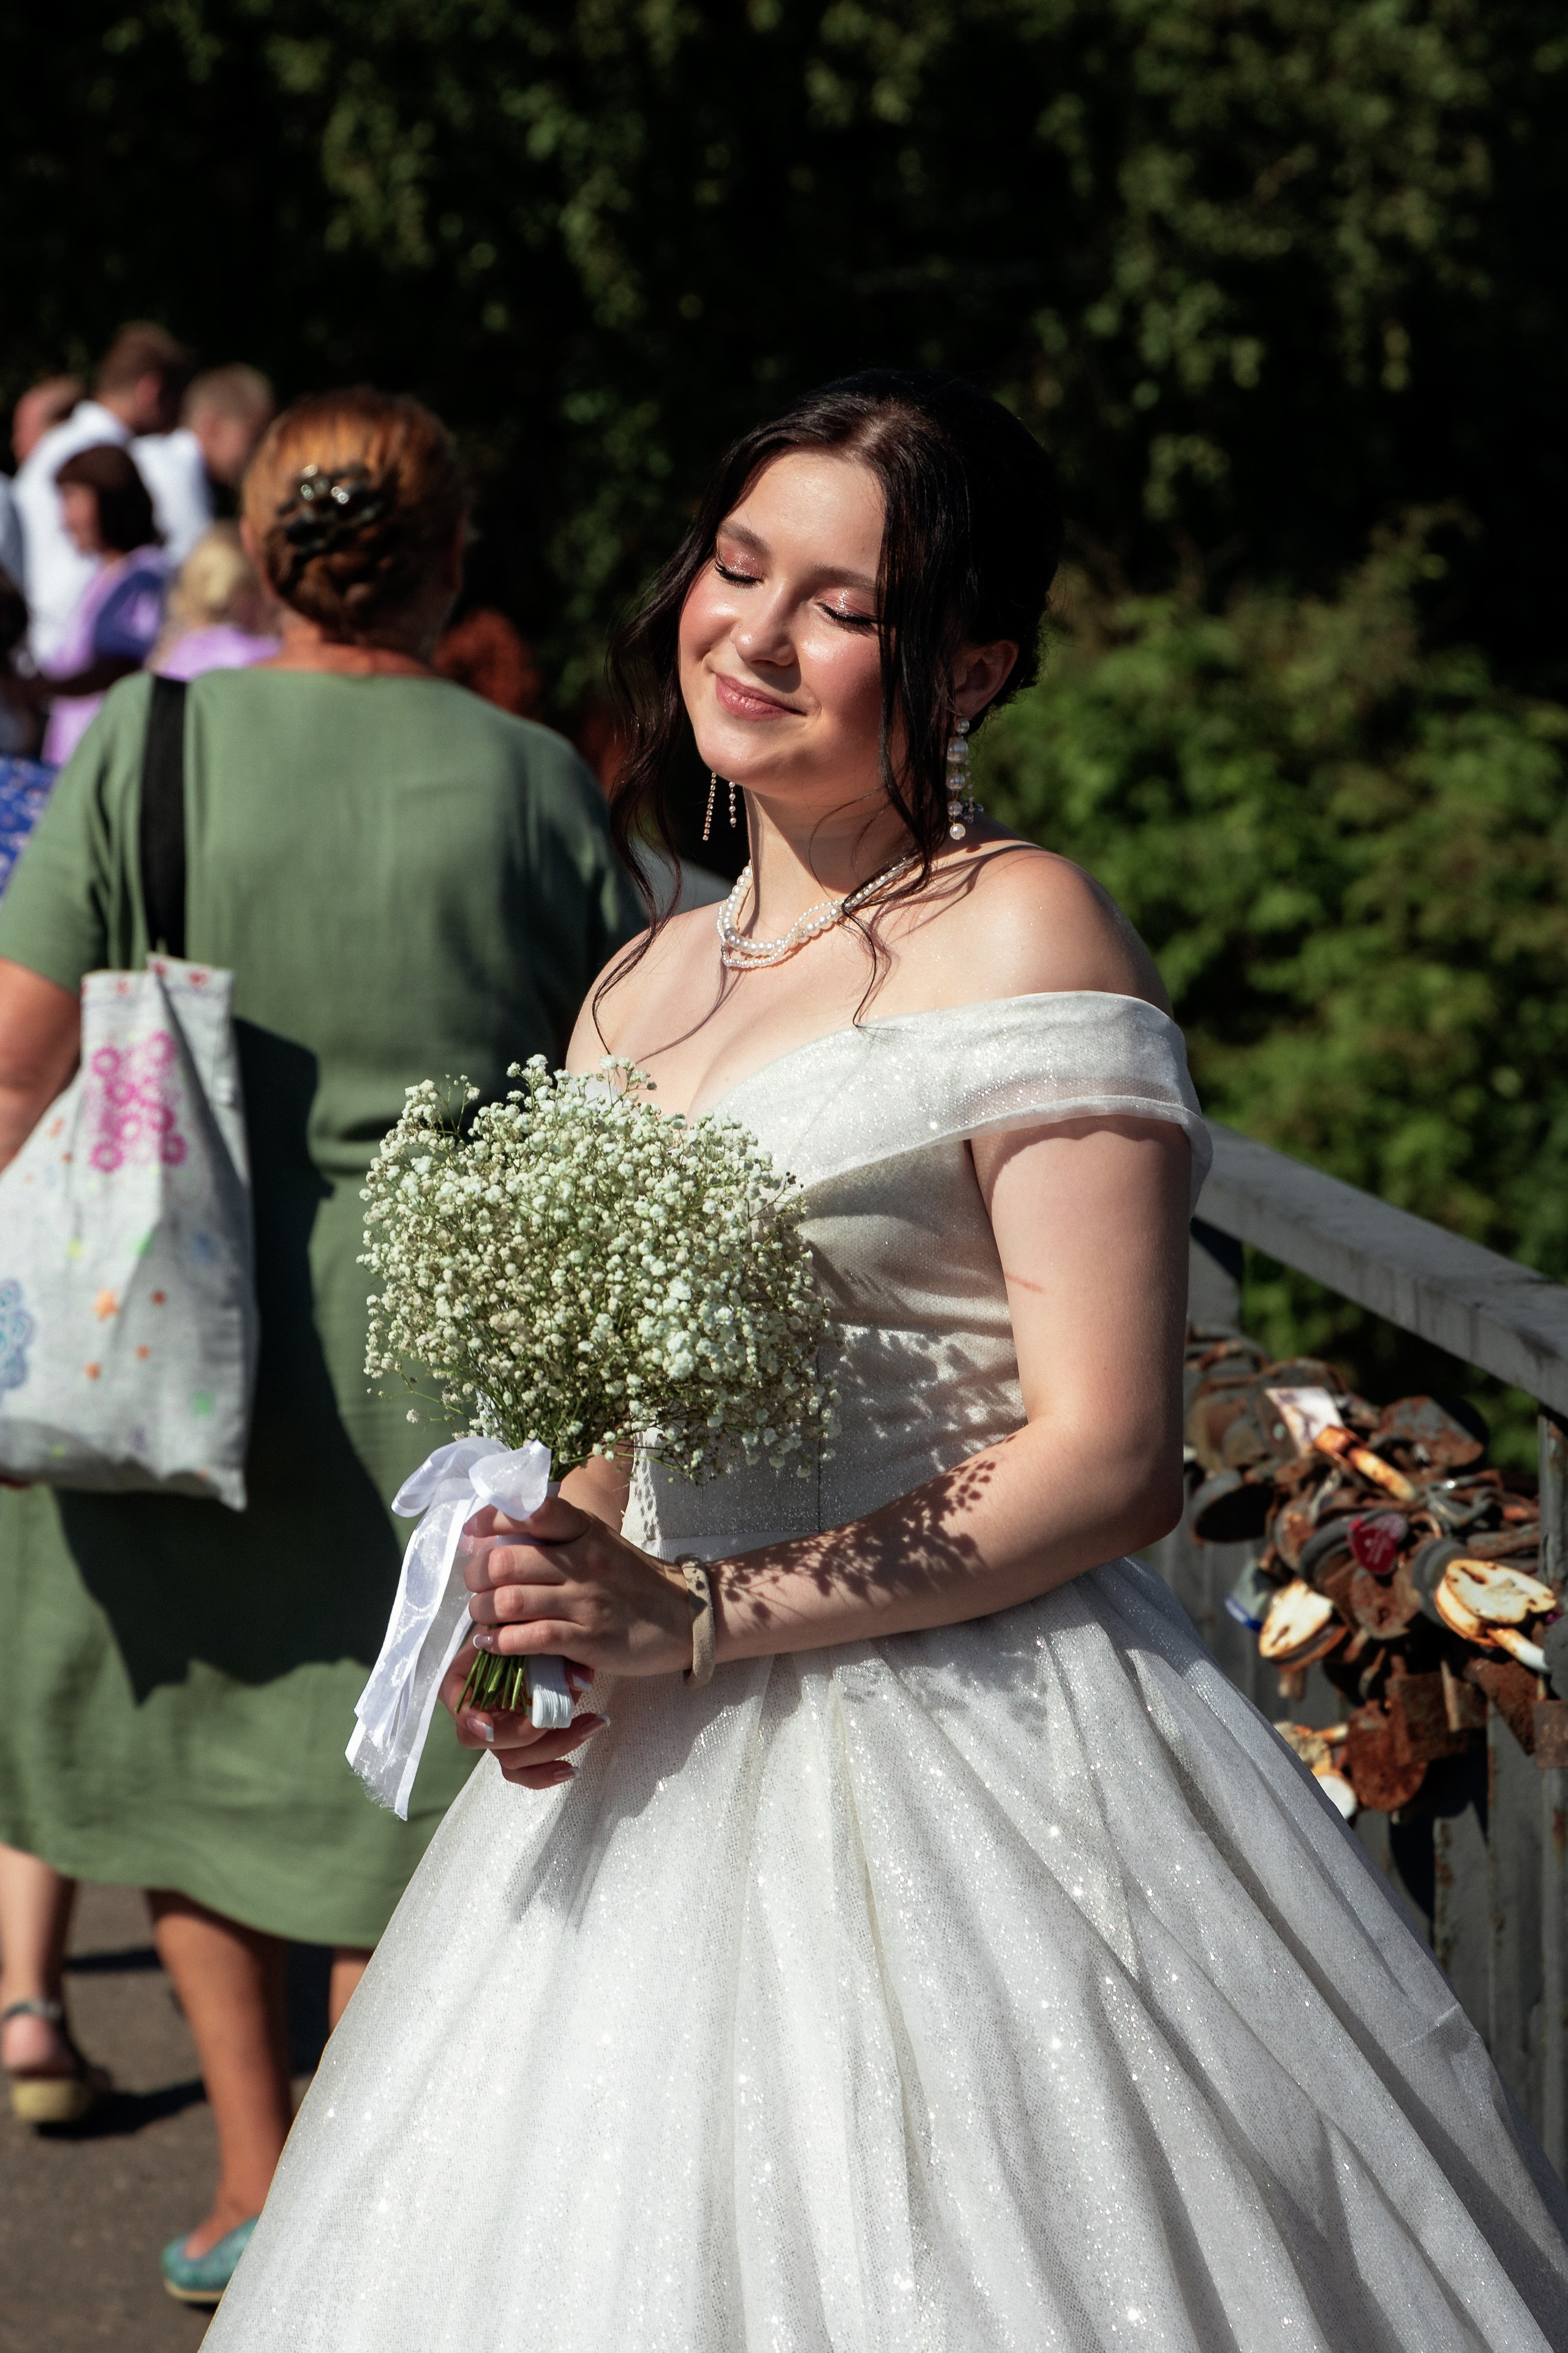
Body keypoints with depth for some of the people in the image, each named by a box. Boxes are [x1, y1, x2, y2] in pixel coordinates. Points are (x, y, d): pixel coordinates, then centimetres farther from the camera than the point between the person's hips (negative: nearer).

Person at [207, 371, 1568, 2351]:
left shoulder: (1022, 934, -9)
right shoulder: (646, 982, 13)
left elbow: (1109, 1460, -15)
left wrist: (694, 1619, -17)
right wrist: (546, 1607, -1)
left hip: (964, 1757, -7)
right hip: (662, 1783, 7)